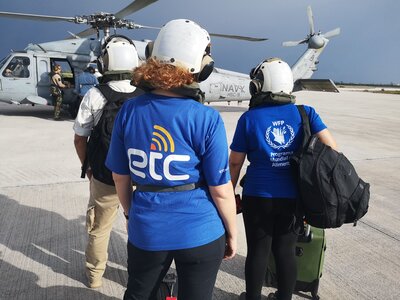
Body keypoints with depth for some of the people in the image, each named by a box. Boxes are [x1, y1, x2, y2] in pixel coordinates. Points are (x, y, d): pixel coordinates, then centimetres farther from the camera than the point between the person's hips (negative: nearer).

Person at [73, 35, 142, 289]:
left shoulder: (95, 96, -13)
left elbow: (80, 138, -6)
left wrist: (87, 166, 12)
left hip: (103, 178, 0)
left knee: (99, 227, 20)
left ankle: (95, 274, 38)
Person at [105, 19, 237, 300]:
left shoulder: (129, 111, -8)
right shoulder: (206, 119, -18)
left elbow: (120, 178, 1)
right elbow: (221, 190, -12)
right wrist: (232, 233, 5)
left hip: (146, 231, 3)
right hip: (200, 233, -2)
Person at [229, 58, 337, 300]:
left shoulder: (249, 119, -7)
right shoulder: (305, 113, -2)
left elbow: (235, 162, -4)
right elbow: (331, 148, -7)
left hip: (259, 197, -2)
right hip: (294, 198, 2)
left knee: (258, 251, 14)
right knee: (286, 250, 17)